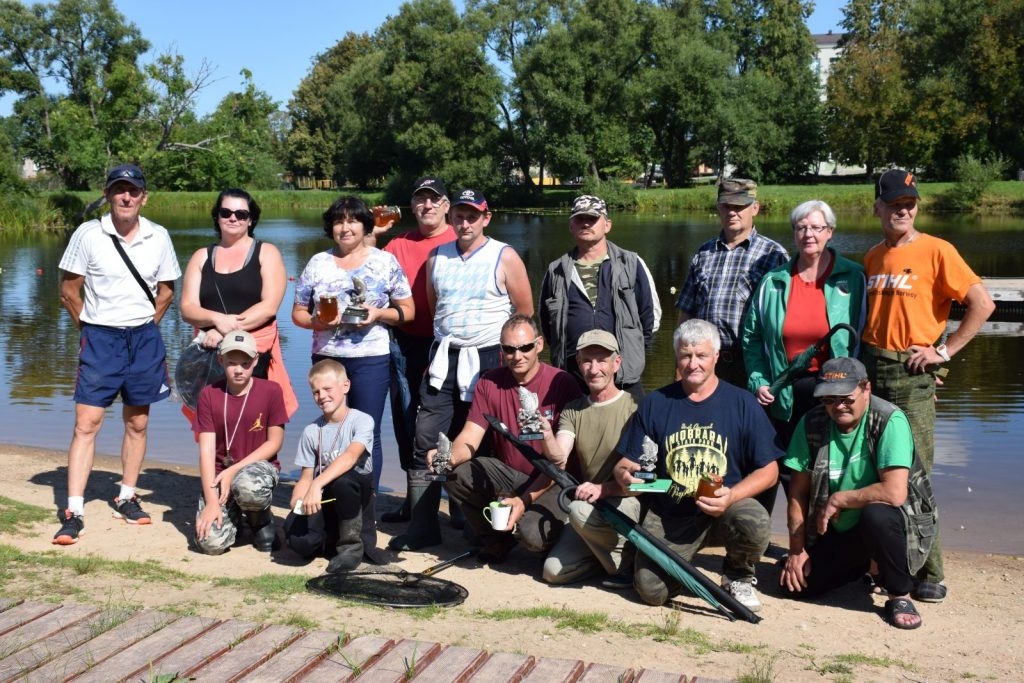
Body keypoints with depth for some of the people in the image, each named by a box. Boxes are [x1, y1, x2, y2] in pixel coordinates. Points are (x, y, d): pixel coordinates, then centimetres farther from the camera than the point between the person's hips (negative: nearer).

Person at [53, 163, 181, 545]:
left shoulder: (158, 238, 1)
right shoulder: (88, 234, -6)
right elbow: (69, 288, 1)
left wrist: (147, 326, 6)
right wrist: (88, 327, 2)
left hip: (144, 337, 3)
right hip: (99, 338, -2)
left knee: (137, 423, 11)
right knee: (87, 422, -7)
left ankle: (127, 498, 26)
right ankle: (73, 513, -3)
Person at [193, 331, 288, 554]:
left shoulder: (271, 391, -8)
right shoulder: (209, 394, -4)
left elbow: (274, 443, -5)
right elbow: (207, 450, -8)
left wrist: (234, 471, -15)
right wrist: (211, 501, -18)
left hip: (259, 465, -1)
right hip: (220, 473, 1)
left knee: (248, 487, -40)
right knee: (211, 542, -20)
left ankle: (262, 519, -2)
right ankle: (233, 514, 17)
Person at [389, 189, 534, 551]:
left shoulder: (505, 257, -3)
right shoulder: (437, 257, 9)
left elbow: (525, 312, 2)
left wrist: (503, 349, 5)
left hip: (487, 360, -4)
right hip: (444, 358, 4)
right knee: (426, 441, -2)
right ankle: (421, 526, 3)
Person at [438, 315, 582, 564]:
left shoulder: (562, 384, -14)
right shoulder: (489, 383, -1)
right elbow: (469, 438, -6)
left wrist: (525, 500, -25)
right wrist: (450, 457, -31)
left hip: (552, 482, -4)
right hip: (507, 475, 5)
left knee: (532, 533, -33)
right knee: (457, 475, -22)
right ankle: (495, 540, 4)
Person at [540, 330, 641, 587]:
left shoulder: (634, 408, -10)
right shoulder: (572, 410, 6)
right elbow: (558, 458, -9)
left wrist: (603, 488, -26)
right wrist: (546, 434, -30)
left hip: (630, 501, -5)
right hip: (590, 507, 5)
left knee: (580, 510, -33)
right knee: (554, 571, -8)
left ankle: (625, 564, -9)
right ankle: (607, 551, 16)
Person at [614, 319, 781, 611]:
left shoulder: (743, 403, -1)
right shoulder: (655, 403, 4)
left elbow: (769, 470, -2)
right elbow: (628, 463, 6)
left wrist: (732, 495, -20)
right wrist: (624, 474, -19)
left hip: (727, 509, -1)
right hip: (669, 516, 1)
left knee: (756, 523, -35)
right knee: (651, 591, -19)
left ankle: (738, 577, 2)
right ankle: (683, 558, 19)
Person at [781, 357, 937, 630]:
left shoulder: (890, 421, -22)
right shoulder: (812, 424, -8)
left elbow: (894, 493, -33)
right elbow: (798, 491, -2)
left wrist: (837, 499, -20)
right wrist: (796, 550, -5)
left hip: (892, 525, -5)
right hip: (839, 533, 5)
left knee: (876, 514, -37)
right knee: (795, 583, -7)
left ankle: (899, 594, -11)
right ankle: (862, 565, 22)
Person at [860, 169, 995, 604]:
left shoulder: (936, 251, -6)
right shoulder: (872, 257, 12)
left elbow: (982, 304, -11)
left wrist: (945, 350, -11)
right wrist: (860, 355, 9)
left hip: (911, 376, -6)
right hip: (869, 371, 6)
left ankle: (930, 573, 6)